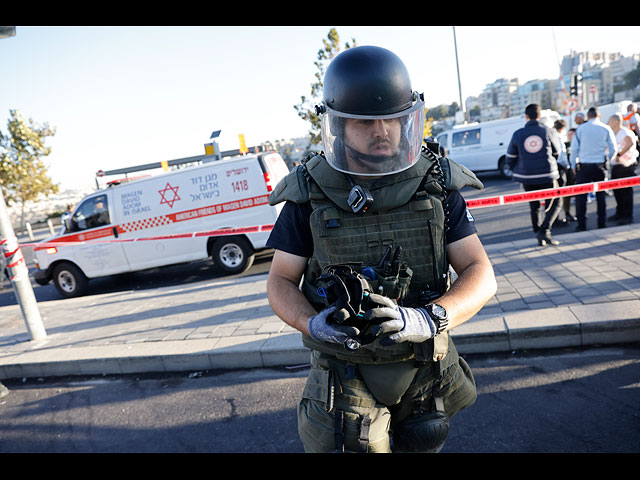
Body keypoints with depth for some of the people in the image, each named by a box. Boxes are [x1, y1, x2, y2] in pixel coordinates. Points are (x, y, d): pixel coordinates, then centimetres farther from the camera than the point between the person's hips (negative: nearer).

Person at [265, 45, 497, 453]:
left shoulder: (436, 185, -6)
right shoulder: (310, 195, -10)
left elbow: (481, 274, -7)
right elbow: (281, 281, -3)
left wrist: (429, 319, -25)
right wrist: (312, 324, -23)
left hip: (427, 367, 3)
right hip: (345, 370, -2)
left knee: (422, 445, 23)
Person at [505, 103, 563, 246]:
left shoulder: (517, 134, 1)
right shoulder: (548, 131, -2)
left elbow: (510, 159, 7)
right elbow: (557, 152, 11)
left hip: (527, 178, 2)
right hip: (547, 176, -2)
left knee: (534, 207, 15)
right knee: (555, 204, 10)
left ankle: (540, 238, 16)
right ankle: (544, 230, -8)